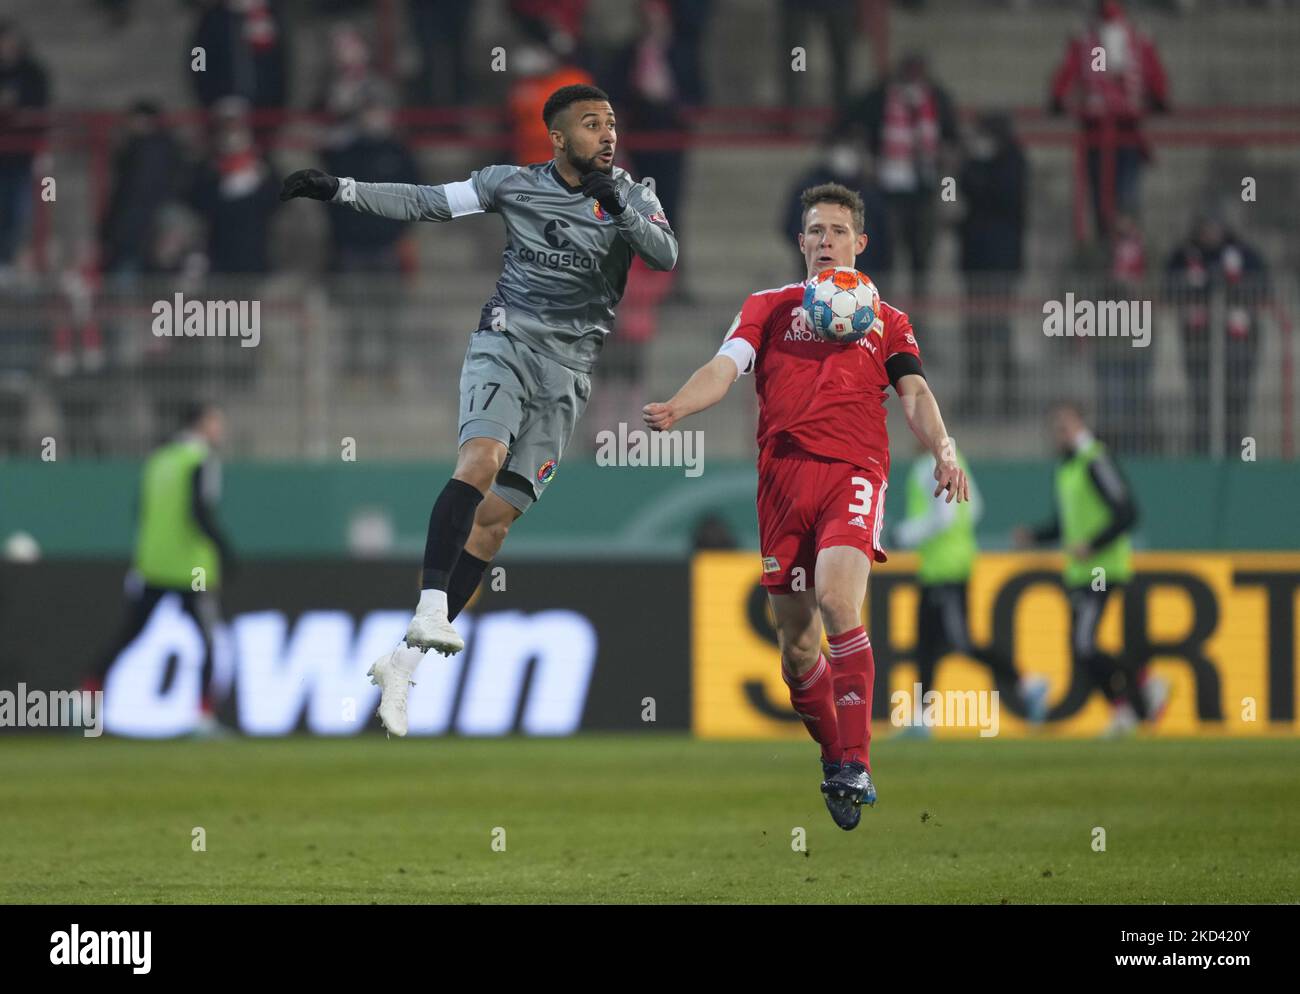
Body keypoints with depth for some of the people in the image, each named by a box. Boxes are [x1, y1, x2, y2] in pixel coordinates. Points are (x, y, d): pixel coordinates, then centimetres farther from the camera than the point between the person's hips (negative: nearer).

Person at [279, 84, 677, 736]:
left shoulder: (631, 198, 6)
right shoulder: (514, 185, 5)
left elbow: (665, 255, -11)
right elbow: (423, 203, 9)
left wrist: (620, 209, -26)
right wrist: (338, 190, 2)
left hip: (568, 369, 1)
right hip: (506, 339, -1)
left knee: (497, 516, -4)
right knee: (482, 458, -30)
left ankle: (404, 663, -1)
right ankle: (431, 609, -39)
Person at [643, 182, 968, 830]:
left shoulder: (885, 321, 19)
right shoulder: (768, 308, 18)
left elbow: (915, 394, 8)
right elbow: (724, 368, 4)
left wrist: (942, 452, -12)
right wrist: (675, 408, -17)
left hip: (853, 470, -2)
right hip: (783, 473, 2)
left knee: (837, 600, -26)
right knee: (797, 645, 1)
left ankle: (854, 766, -24)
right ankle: (835, 759, 21)